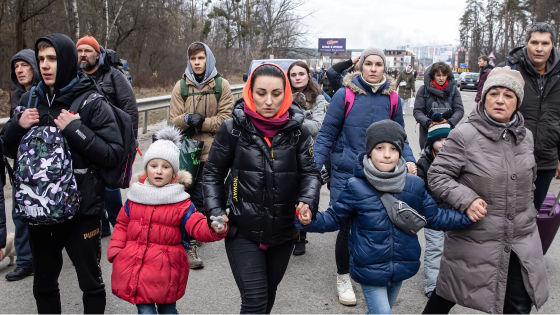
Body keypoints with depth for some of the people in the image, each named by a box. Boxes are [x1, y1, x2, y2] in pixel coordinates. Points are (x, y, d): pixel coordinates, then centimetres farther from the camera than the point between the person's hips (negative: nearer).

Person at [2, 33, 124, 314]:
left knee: (90, 283, 11)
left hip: (82, 208, -4)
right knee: (43, 285, 19)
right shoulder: (30, 100, 6)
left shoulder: (92, 103, -9)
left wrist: (74, 129, -22)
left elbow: (113, 154, -15)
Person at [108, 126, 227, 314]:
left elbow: (198, 226, -15)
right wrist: (115, 251, 1)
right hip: (134, 267, 2)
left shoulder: (180, 202, -6)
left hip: (165, 271, -2)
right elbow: (122, 225, 13)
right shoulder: (134, 198, 4)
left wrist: (214, 229, -36)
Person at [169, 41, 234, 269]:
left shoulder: (221, 85, 3)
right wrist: (188, 119, -16)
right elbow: (174, 120, 4)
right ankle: (190, 243, 8)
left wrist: (200, 122, -9)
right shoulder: (181, 86, 9)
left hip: (211, 151, -1)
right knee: (187, 196, 0)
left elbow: (226, 119, -3)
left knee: (199, 198, -1)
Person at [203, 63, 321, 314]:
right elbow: (213, 173, 1)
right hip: (243, 232, -3)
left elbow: (310, 172, 1)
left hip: (283, 232, 3)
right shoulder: (233, 129, -8)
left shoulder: (297, 131, -4)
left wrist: (308, 201, -19)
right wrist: (215, 212, -9)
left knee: (269, 294, 20)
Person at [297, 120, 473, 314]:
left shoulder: (414, 185, -6)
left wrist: (467, 217, -5)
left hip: (400, 268, 4)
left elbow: (435, 217, 6)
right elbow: (335, 218, -5)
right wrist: (310, 221, -23)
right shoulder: (356, 187, -14)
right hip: (369, 268, -4)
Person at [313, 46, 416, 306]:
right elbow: (327, 135, -5)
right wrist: (314, 167, -13)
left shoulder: (391, 98, 1)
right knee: (347, 226, 2)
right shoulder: (344, 94, -9)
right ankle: (343, 277, 26)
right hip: (346, 174, -3)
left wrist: (408, 160, -5)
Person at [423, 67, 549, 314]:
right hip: (475, 238, -5)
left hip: (521, 241, 5)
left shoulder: (525, 137, 6)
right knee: (447, 294, 12)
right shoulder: (464, 136, -14)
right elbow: (437, 176, -13)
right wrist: (466, 200, -24)